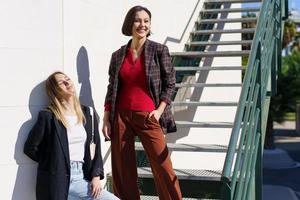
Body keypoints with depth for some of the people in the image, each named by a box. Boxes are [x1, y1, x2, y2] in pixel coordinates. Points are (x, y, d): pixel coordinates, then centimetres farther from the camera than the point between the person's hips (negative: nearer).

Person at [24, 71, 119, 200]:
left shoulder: (88, 113, 10)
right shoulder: (48, 116, -5)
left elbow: (96, 147, 11)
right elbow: (30, 148, -2)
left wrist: (96, 176, 1)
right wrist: (51, 163, -1)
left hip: (81, 178, 5)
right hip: (57, 181, -5)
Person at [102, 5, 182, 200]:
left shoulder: (159, 50, 2)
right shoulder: (118, 55, 9)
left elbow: (170, 83, 2)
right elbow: (111, 89, 11)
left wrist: (159, 110, -8)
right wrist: (106, 120, 5)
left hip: (148, 117, -3)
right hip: (121, 117, 3)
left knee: (163, 166, -6)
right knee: (122, 170, 5)